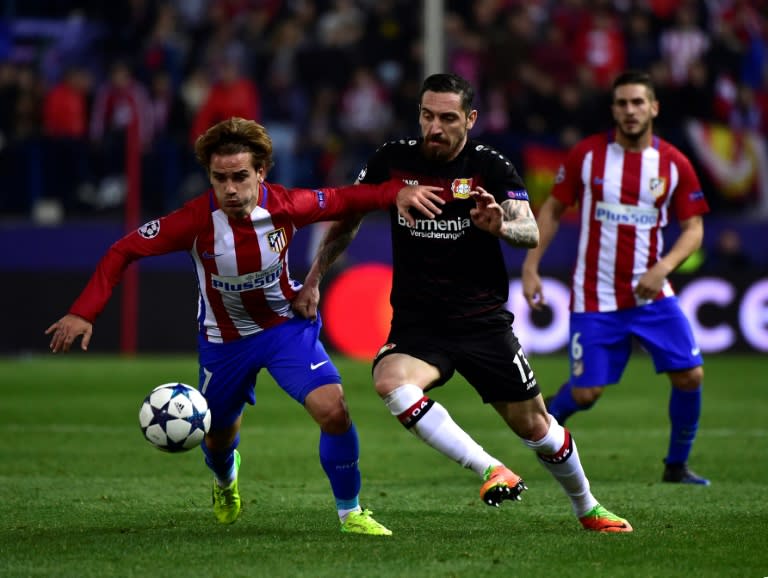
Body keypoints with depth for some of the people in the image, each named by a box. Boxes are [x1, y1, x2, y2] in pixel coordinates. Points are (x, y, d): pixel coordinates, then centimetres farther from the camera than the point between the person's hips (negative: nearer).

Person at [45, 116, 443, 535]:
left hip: (286, 325, 0)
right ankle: (226, 480, 57)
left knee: (333, 410, -21)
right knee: (218, 438, 16)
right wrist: (82, 314, -29)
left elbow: (341, 200, -4)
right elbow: (122, 252, -21)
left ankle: (351, 513, 0)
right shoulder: (196, 220, -28)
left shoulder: (286, 206, -23)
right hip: (224, 340, 0)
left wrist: (397, 193, -21)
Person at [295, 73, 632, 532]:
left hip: (483, 320, -1)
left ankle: (587, 508, 32)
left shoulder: (491, 169, -8)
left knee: (532, 425, 4)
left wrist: (500, 226, -42)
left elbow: (531, 234, -20)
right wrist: (313, 280, 8)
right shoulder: (392, 161, -2)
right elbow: (347, 220, 12)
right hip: (416, 322, 1)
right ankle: (490, 470, -28)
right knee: (391, 381, -32)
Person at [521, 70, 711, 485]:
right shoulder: (587, 154, -4)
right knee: (585, 393, -5)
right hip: (595, 299, -2)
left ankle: (677, 466, 10)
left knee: (690, 375, -9)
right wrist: (531, 267, -3)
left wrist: (664, 267, -15)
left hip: (651, 293, 2)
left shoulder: (674, 164, -1)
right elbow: (552, 209, 4)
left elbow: (693, 228, 2)